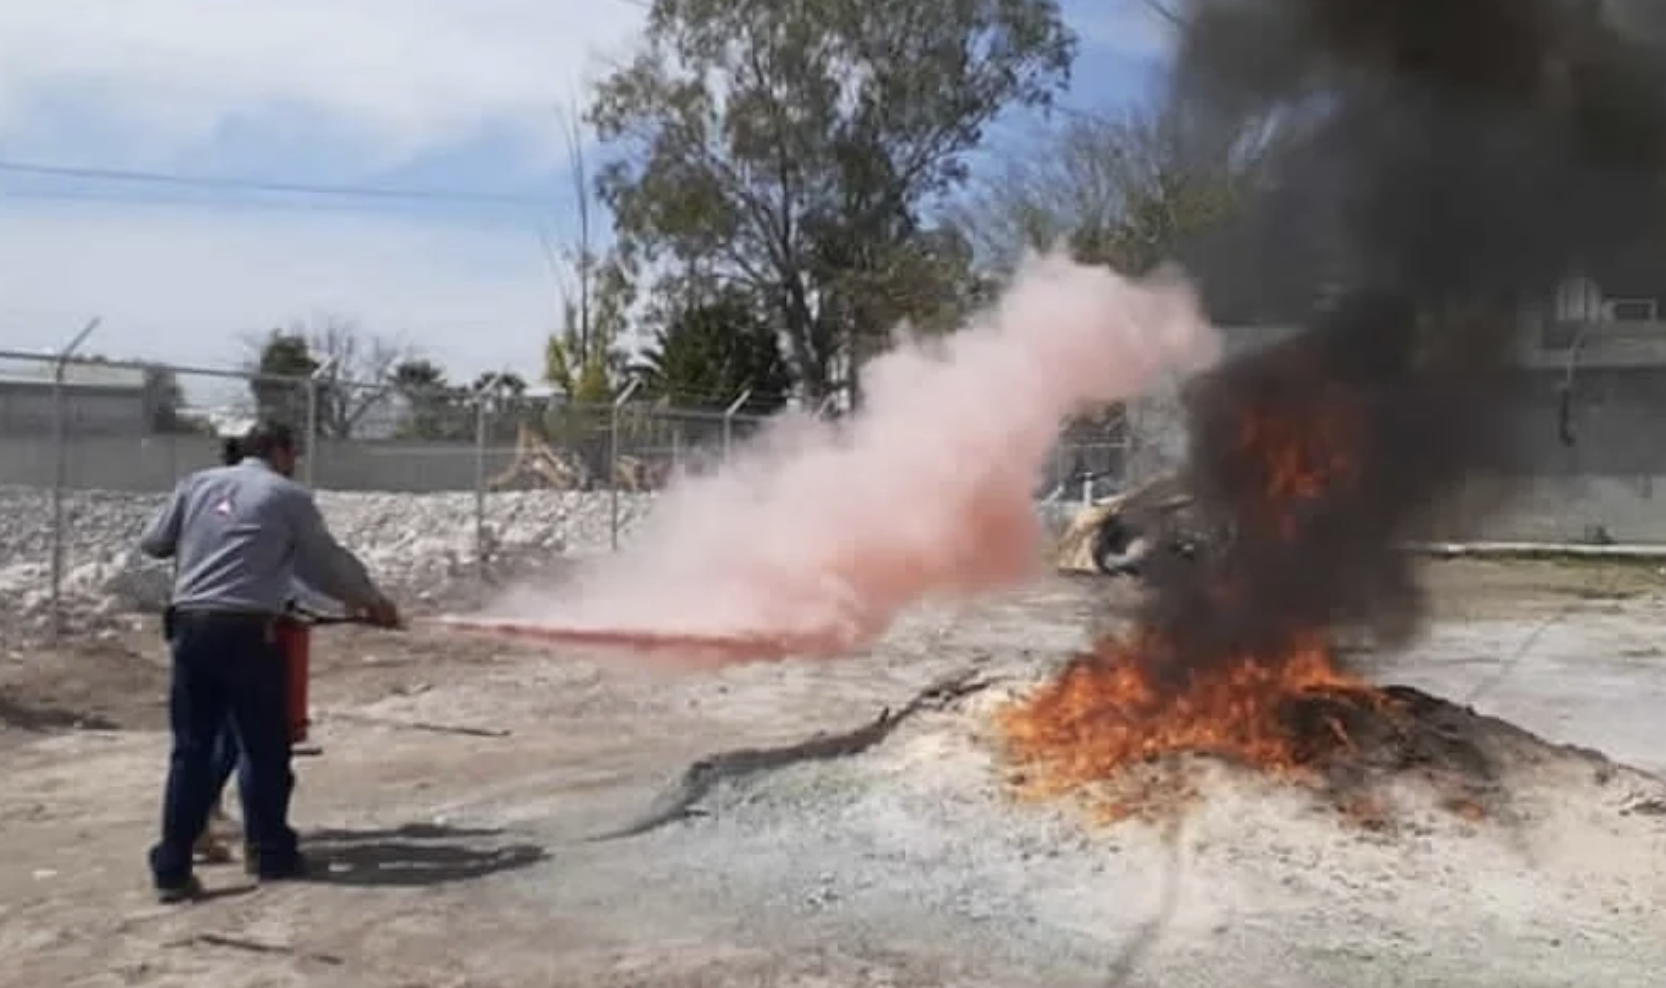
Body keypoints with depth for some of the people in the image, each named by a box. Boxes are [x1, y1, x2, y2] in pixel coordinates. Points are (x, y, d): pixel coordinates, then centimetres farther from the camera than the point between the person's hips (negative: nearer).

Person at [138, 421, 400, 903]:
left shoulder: (197, 483, 14)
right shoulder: (289, 496, 3)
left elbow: (151, 542, 20)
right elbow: (328, 561, 10)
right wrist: (373, 600, 25)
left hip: (190, 625, 4)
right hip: (245, 631, -4)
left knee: (191, 750, 9)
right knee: (264, 748, 10)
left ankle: (172, 869, 7)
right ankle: (271, 853, 20)